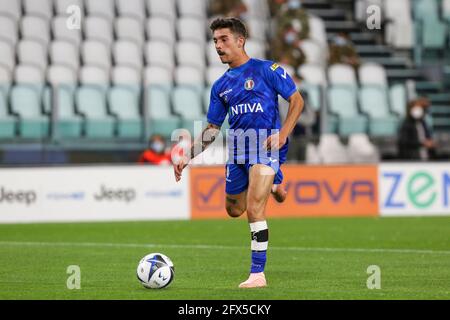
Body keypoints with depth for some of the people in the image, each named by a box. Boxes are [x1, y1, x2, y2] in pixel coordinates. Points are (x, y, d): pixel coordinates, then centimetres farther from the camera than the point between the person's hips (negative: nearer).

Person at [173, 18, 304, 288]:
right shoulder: (221, 86, 13)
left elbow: (297, 101, -2)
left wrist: (282, 134, -14)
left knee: (254, 208, -19)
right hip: (237, 148, 7)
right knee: (234, 210, 16)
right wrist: (188, 157, 9)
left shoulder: (266, 70, -3)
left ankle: (258, 274, -14)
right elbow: (212, 129, 18)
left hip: (266, 144, -7)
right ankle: (272, 183, 46)